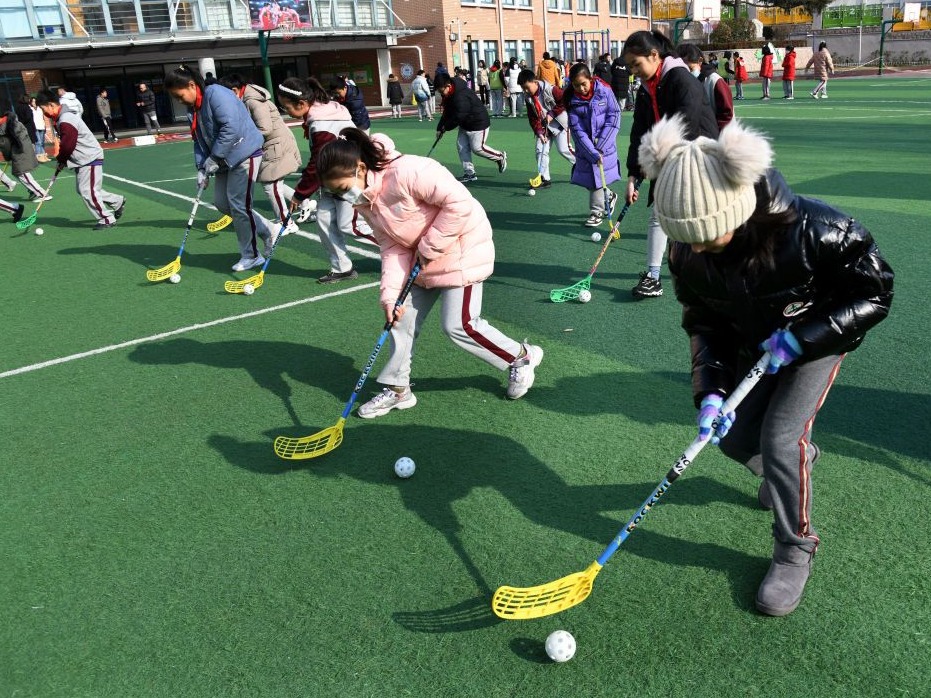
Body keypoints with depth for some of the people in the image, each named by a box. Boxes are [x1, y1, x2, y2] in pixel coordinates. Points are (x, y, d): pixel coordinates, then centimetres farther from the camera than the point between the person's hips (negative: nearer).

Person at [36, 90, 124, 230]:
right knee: (83, 190, 15)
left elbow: (67, 146, -22)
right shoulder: (61, 117, 10)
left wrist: (61, 161, -4)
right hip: (82, 160, 10)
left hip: (90, 159, -10)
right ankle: (118, 202, 26)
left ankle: (107, 219, -1)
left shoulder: (66, 121, -23)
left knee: (87, 191, -10)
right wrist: (62, 161, 4)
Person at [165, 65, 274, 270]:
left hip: (244, 153, -10)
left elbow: (231, 128, -26)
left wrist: (213, 160, -21)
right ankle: (266, 229, 23)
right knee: (221, 203, 9)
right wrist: (202, 168, -2)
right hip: (224, 160, 10)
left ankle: (251, 256, 5)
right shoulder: (193, 108, 11)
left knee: (239, 205, -8)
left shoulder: (216, 94, -17)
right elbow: (200, 140, 12)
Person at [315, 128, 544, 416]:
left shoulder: (407, 171, -30)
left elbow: (459, 202, -31)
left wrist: (430, 247, -23)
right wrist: (390, 293, -15)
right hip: (421, 259, 8)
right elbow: (393, 247, -3)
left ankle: (522, 357, 16)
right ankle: (397, 389, 24)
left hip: (461, 249, -8)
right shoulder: (364, 200, -3)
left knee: (459, 325, -7)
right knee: (403, 318, 7)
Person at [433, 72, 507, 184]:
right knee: (461, 146, 3)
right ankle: (469, 173, 8)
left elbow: (458, 117, -31)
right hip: (465, 124, 10)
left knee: (477, 148, -7)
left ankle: (500, 156, 16)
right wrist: (440, 128, -1)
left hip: (478, 123, -10)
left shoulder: (461, 97, -33)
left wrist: (445, 128, -17)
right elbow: (447, 113, 7)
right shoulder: (448, 95, -1)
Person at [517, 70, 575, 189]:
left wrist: (552, 114, -21)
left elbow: (565, 101, -18)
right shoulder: (528, 98, -2)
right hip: (544, 126, 6)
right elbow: (533, 117, 0)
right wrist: (539, 132, -12)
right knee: (540, 150, -3)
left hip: (559, 123, -6)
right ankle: (544, 178, 2)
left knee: (563, 149, -12)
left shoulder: (551, 90, -20)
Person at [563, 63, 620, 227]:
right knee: (590, 176, 4)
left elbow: (614, 115, -10)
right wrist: (592, 152, -22)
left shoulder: (604, 90, -12)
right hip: (585, 146, 2)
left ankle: (597, 211, 16)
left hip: (605, 144, -2)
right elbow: (577, 130, -13)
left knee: (598, 178, -3)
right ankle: (609, 196, 31)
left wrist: (600, 146, -15)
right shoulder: (572, 100, -10)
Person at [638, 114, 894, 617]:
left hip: (820, 336, -5)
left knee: (780, 437, -17)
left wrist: (800, 338, -31)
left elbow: (874, 295, -22)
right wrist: (711, 390, -22)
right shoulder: (689, 250, -24)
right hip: (754, 342, 5)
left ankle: (796, 550, 8)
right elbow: (704, 322, -10)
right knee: (733, 438, 4)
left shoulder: (813, 232, -38)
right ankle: (798, 461, 41)